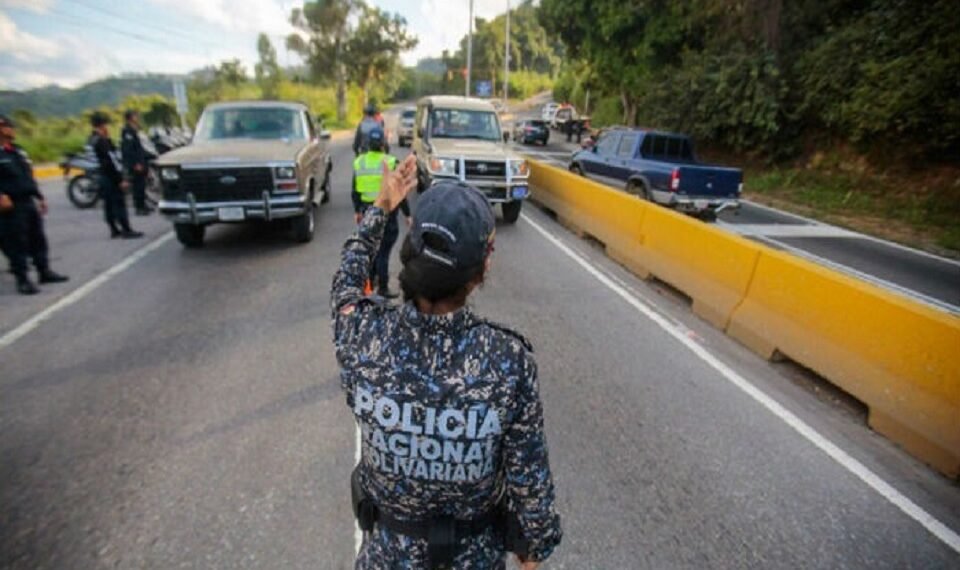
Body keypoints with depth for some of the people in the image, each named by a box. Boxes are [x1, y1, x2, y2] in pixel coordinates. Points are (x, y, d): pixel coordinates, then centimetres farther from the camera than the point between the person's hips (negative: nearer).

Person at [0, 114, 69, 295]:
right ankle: (22, 279, 5)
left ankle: (44, 271, 24)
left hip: (29, 202, 7)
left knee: (38, 239, 13)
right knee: (17, 244, -2)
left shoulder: (18, 151, 15)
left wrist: (39, 197, 18)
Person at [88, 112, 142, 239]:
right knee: (119, 203, -8)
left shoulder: (91, 140, 14)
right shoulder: (102, 141, -17)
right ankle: (126, 230, -8)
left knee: (108, 204, 12)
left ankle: (114, 230, 17)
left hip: (100, 177, 10)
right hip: (110, 177, -9)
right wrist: (120, 180, -21)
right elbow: (111, 161, -21)